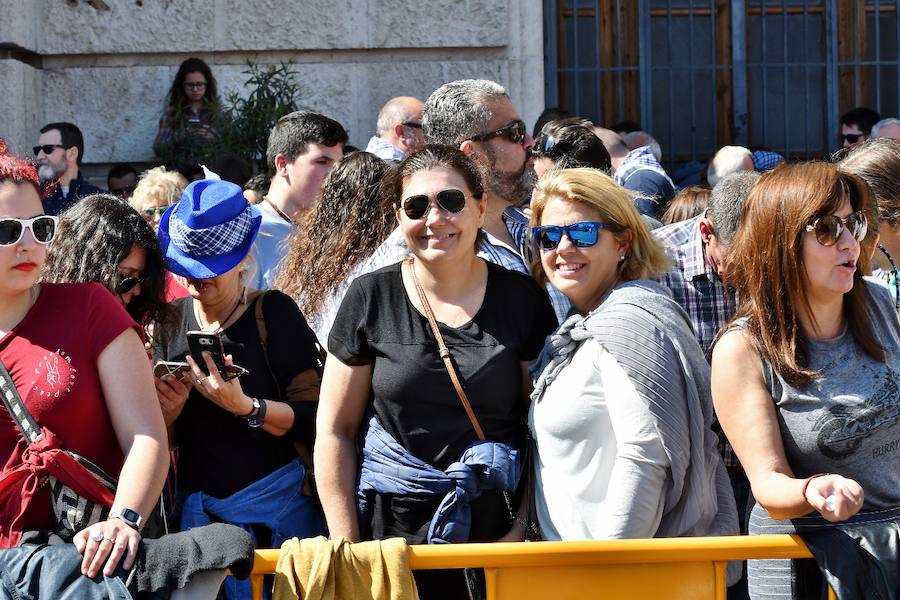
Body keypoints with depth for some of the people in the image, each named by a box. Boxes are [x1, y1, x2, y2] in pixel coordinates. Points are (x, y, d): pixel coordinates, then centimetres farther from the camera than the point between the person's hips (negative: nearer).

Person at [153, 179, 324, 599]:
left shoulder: (273, 313, -7)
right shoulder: (172, 321, 6)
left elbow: (314, 421, -12)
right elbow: (164, 440, 12)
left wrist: (244, 406, -26)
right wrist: (167, 415, -10)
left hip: (272, 502, -4)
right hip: (195, 507, 4)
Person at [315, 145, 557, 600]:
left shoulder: (521, 298, -2)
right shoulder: (370, 299, -3)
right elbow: (334, 431, 1)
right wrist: (347, 546, -4)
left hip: (498, 530, 0)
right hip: (392, 527, 0)